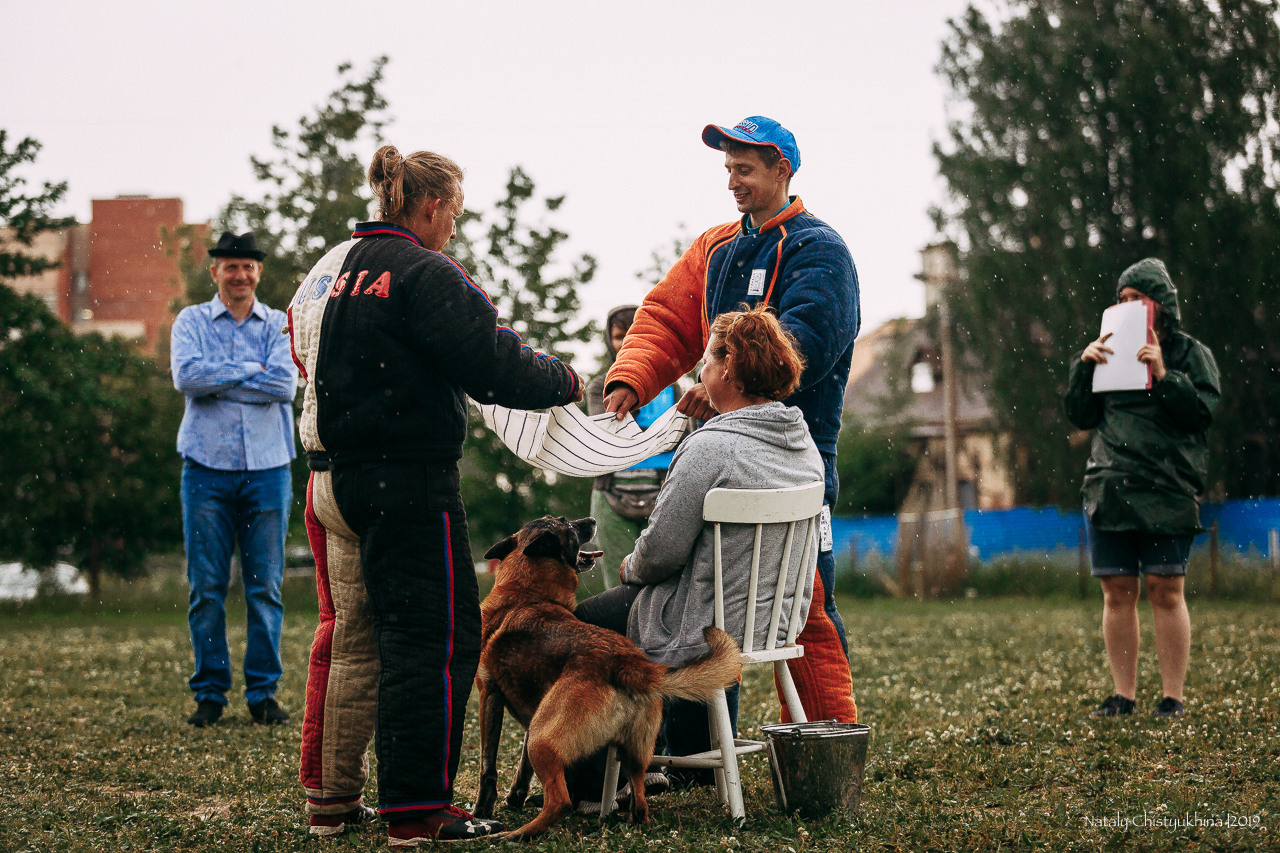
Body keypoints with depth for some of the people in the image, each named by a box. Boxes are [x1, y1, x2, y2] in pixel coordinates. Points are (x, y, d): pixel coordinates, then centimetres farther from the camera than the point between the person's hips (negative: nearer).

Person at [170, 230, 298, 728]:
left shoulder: (279, 325, 9)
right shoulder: (191, 322, 9)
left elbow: (285, 384, -8)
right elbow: (186, 375, -10)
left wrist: (218, 379, -8)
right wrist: (251, 370, -9)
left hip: (268, 468, 1)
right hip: (207, 468, 0)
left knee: (265, 586, 1)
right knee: (206, 587, 0)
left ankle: (263, 692, 8)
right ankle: (209, 693, 8)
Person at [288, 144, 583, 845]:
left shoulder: (328, 269, 15)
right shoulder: (424, 275, -13)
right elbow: (495, 366, -17)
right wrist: (564, 381, 0)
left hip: (334, 477, 9)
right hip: (407, 479, -9)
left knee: (352, 637, 16)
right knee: (435, 638, -3)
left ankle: (330, 798, 22)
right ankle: (418, 811, -3)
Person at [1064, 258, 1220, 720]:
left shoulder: (1190, 354, 6)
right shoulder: (1111, 352, 16)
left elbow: (1202, 413, -6)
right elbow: (1080, 416, 13)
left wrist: (1164, 376, -16)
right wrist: (1084, 366, -1)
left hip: (1166, 491, -4)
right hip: (1109, 488, 4)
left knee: (1166, 592, -5)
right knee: (1117, 593, 3)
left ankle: (1173, 696, 1)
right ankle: (1123, 694, 10)